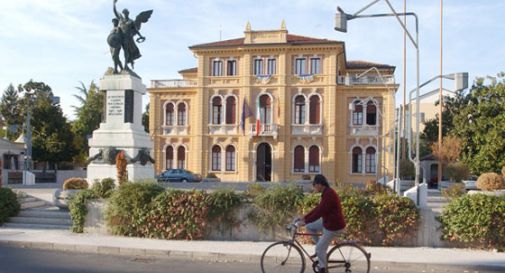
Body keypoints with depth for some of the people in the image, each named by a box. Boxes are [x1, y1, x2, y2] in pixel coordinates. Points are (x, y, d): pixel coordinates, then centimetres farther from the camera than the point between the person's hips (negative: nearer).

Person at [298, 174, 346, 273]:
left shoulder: (329, 194, -25)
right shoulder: (326, 193, 7)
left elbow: (319, 212, -26)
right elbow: (318, 208, 13)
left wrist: (305, 221, -20)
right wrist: (305, 217, 9)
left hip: (334, 226, -9)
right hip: (327, 222, 9)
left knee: (320, 248, 0)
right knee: (309, 226, 11)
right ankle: (321, 248, 19)